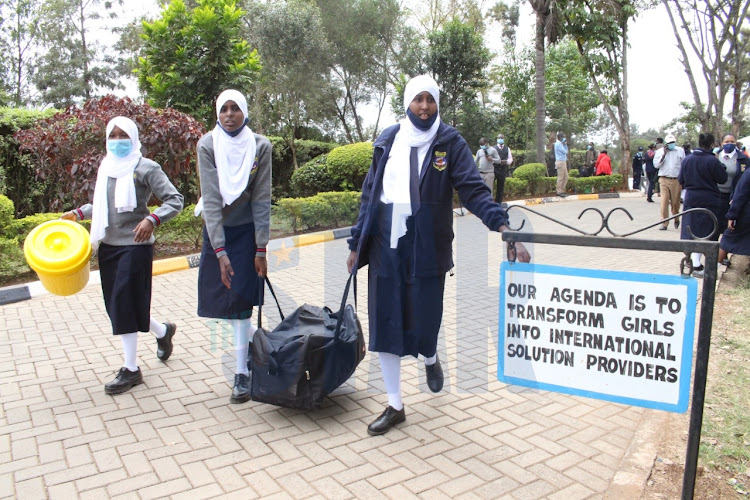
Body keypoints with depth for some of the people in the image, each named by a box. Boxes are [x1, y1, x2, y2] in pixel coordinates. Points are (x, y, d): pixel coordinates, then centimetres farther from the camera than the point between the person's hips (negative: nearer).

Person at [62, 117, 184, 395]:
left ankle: (130, 370, 9)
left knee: (124, 304, -5)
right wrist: (78, 213, 10)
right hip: (108, 245, 7)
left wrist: (152, 220, -29)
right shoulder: (106, 167, 11)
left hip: (135, 245, -7)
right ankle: (162, 331, 34)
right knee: (116, 305, 9)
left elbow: (175, 200, -15)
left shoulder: (145, 168, -9)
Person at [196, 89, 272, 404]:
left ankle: (242, 374, 8)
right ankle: (253, 335, 36)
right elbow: (211, 198, -17)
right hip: (216, 230, 2)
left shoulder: (260, 146, -11)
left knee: (239, 298, -4)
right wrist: (220, 251, -23)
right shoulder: (207, 145, -11)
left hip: (247, 230, -2)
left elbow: (261, 199, -10)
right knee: (219, 295, 7)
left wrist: (261, 249, -13)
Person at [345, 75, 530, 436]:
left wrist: (502, 225, -26)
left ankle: (430, 358, 42)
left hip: (427, 248, -3)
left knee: (425, 320, 1)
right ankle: (395, 406, 24)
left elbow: (473, 190, -10)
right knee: (383, 325, 5)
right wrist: (356, 244, 12)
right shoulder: (387, 141, 10)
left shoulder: (450, 143, 0)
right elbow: (369, 195, 13)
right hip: (385, 246, 3)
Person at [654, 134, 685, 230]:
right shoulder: (660, 151, 9)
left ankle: (676, 219, 29)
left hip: (677, 180, 1)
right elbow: (656, 165, -1)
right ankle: (664, 223, -7)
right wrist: (664, 154, -9)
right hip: (664, 180, -1)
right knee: (664, 202, -9)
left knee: (675, 202, 4)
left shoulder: (680, 150, 11)